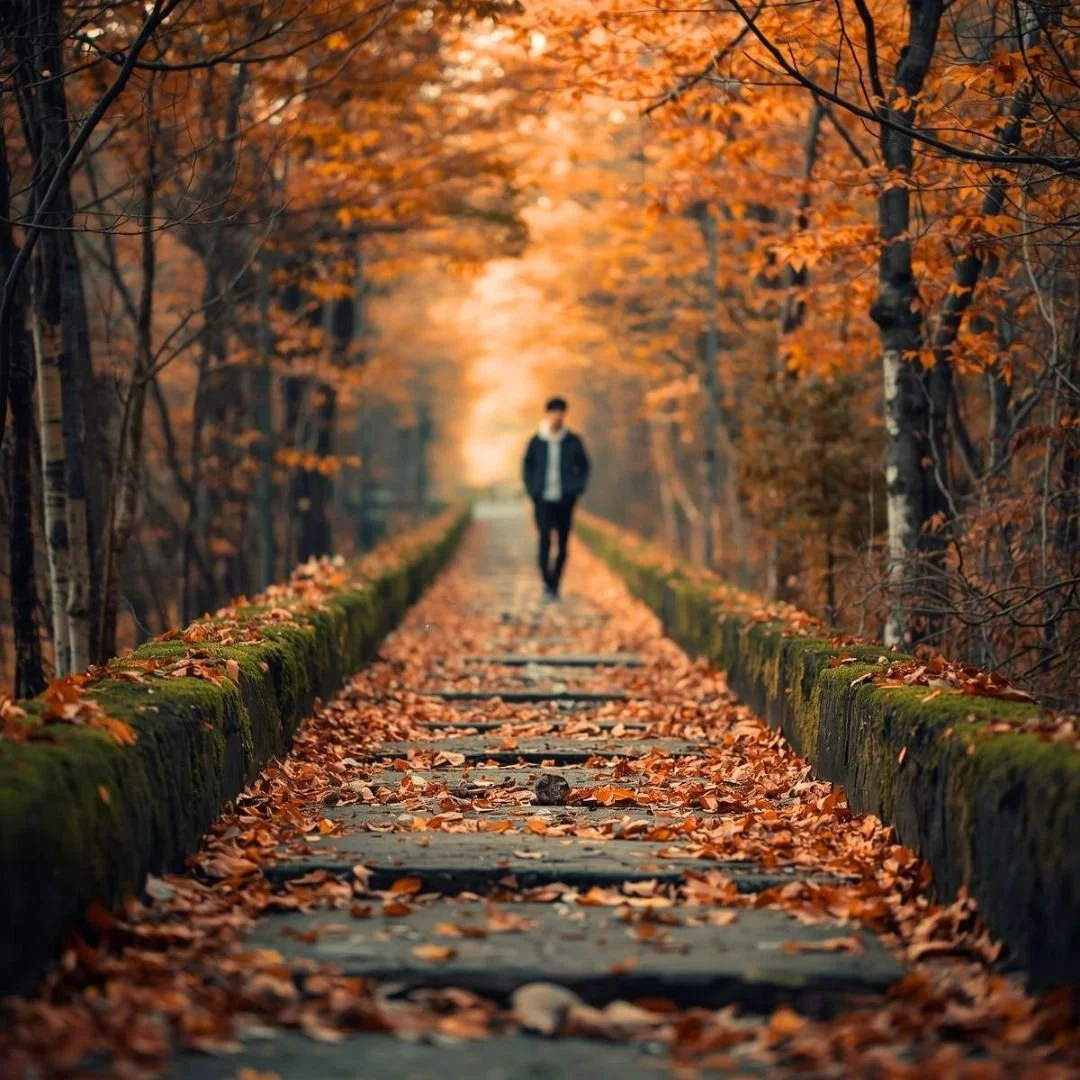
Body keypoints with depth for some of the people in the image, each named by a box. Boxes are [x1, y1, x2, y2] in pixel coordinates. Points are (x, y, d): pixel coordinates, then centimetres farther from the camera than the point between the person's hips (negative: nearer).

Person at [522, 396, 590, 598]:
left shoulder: (573, 441, 2)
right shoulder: (536, 442, 3)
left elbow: (583, 466, 13)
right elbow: (527, 467, 13)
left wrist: (577, 488, 1)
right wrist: (532, 490, 3)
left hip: (565, 500, 1)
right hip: (543, 499, -1)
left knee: (563, 542, 4)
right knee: (545, 538, -15)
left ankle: (555, 583, 15)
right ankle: (547, 582, -16)